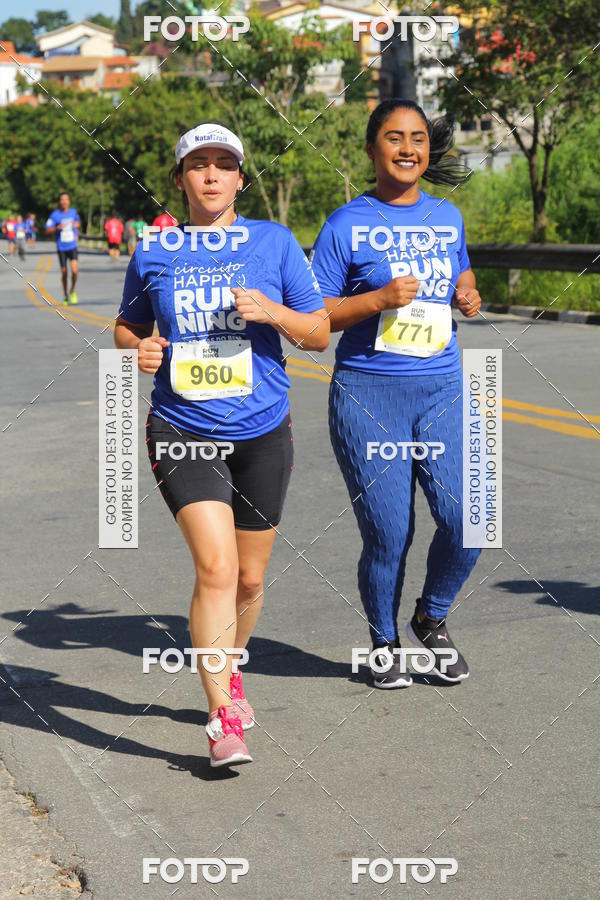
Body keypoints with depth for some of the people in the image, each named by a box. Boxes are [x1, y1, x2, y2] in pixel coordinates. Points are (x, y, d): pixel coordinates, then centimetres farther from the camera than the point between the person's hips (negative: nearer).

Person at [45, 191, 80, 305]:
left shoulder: (73, 212, 3)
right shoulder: (55, 215, -6)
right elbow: (47, 231, -6)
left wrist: (77, 225, 0)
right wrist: (57, 228, -23)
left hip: (73, 246, 1)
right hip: (61, 247, -1)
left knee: (74, 270, -16)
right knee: (64, 272, 6)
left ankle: (72, 292, 9)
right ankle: (65, 296, 26)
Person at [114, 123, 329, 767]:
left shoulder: (274, 243, 2)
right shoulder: (151, 254, 4)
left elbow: (318, 333, 3)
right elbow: (127, 325, 19)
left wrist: (272, 311, -16)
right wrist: (137, 349, -4)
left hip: (262, 432, 2)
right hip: (182, 431, -1)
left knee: (249, 577, 12)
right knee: (216, 567, -18)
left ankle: (229, 672, 41)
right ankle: (222, 719, -12)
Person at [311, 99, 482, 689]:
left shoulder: (447, 217, 11)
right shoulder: (345, 225, -3)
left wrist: (469, 297, 6)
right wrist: (380, 298, -18)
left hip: (442, 390, 4)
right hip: (367, 395, -4)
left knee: (466, 521, -8)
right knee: (387, 535, -2)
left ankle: (430, 621, 20)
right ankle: (383, 644, 24)